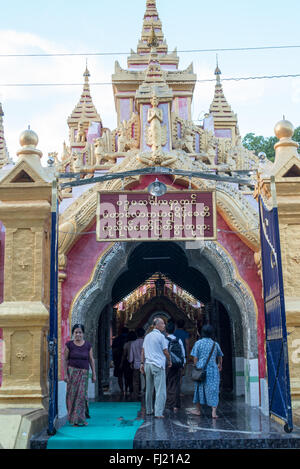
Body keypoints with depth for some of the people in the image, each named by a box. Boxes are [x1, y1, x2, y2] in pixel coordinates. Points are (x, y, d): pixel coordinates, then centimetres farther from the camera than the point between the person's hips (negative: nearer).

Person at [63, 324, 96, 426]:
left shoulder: (88, 345, 5)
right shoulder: (69, 344, 0)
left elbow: (91, 360, 8)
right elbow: (65, 359, 1)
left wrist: (94, 374, 5)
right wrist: (65, 374, -6)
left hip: (84, 372, 1)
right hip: (72, 371, -1)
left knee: (82, 394, -3)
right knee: (72, 395, 0)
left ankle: (79, 419, 5)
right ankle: (73, 418, 12)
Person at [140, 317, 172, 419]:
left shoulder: (147, 336, 12)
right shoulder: (160, 336, -8)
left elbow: (143, 351, 11)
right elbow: (165, 351, -4)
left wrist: (142, 363, 12)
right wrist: (169, 361, 11)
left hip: (148, 364, 7)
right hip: (158, 365, -7)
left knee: (149, 389, 15)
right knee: (160, 390, -6)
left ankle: (149, 410, 22)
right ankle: (158, 413, -11)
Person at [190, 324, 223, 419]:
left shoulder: (198, 343, -3)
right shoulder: (215, 344, 4)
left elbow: (195, 358, -5)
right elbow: (219, 356, 19)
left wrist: (196, 368, 7)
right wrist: (220, 365, 38)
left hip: (201, 368, 0)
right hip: (213, 369, 1)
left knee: (200, 388, 14)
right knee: (213, 390, 0)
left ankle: (198, 409, 26)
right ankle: (214, 412, -10)